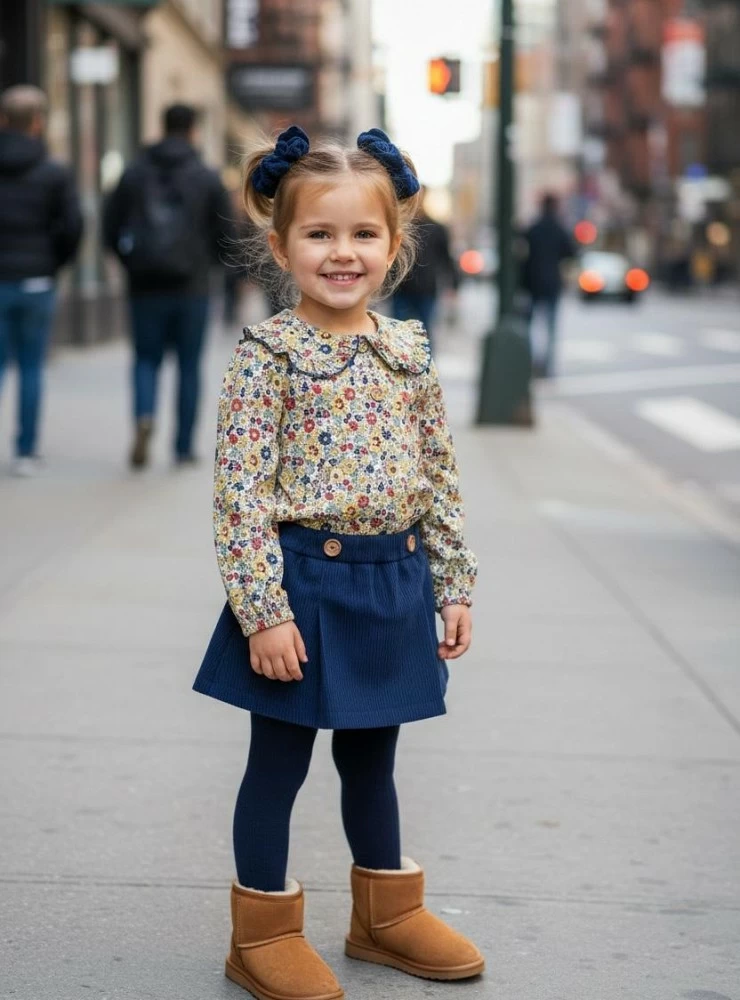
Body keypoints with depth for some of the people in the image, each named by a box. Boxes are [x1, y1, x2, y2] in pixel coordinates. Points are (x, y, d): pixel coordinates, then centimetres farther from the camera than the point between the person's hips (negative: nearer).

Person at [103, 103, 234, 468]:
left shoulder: (134, 174, 3)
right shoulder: (208, 178, -2)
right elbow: (226, 234, -2)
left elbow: (111, 227, 1)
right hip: (191, 287, -1)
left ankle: (144, 416, -17)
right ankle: (184, 447, 9)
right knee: (189, 366, 8)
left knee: (146, 359, 11)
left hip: (145, 285, 1)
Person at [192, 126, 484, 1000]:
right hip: (304, 582, -5)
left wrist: (454, 587, 10)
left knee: (372, 758, 19)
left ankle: (386, 914, 35)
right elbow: (242, 493, -15)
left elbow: (439, 479, 11)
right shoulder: (269, 356, -12)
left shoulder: (408, 353, 4)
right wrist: (264, 611, -18)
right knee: (279, 762, 8)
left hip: (395, 583, 5)